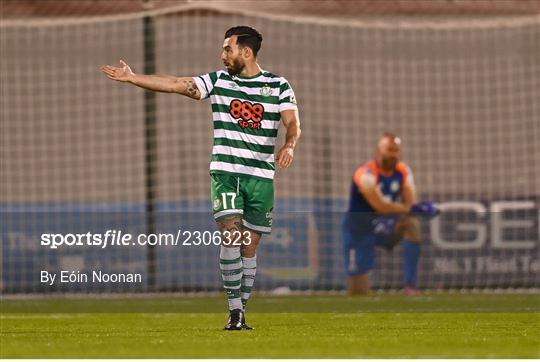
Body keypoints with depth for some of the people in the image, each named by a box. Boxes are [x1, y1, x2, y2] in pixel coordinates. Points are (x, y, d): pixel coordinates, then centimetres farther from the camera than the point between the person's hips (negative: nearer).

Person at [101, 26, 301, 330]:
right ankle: (234, 309, -12)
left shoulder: (279, 86, 3)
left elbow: (293, 124, -6)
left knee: (249, 247, 3)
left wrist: (289, 146, -28)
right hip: (225, 171, 0)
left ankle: (241, 312, 13)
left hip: (261, 176, 0)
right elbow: (176, 84, 3)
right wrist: (132, 77, -3)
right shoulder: (218, 81, 7)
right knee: (231, 236, -15)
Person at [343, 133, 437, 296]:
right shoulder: (366, 174, -20)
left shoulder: (403, 172, -3)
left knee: (412, 223, -29)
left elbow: (410, 205, -11)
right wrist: (413, 209, -35)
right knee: (359, 292, -9)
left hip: (385, 227, 4)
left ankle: (410, 284, -24)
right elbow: (380, 206, -30)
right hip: (360, 232, -4)